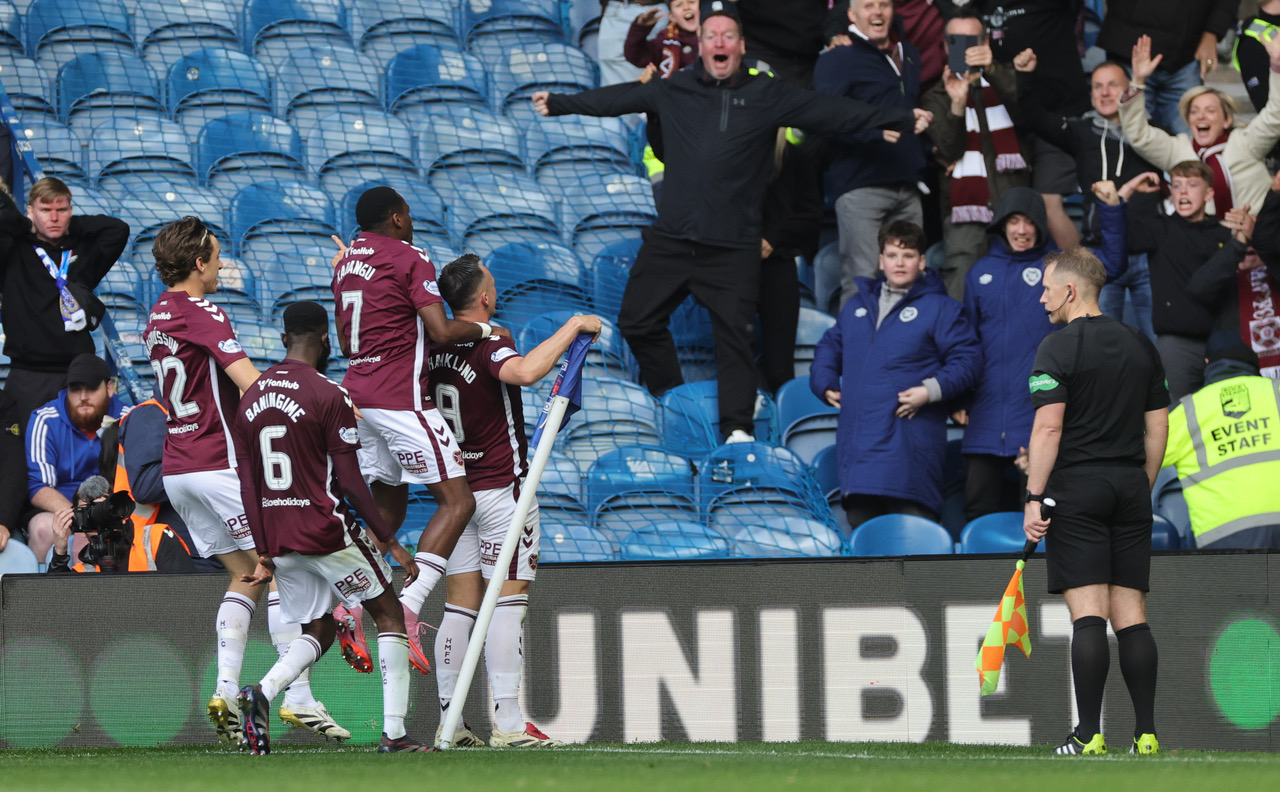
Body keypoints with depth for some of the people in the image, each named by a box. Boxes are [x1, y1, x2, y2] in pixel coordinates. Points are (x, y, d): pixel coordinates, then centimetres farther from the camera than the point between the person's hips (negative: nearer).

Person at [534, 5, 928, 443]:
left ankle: (737, 426, 2)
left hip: (732, 246, -3)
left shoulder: (766, 95, 2)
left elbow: (831, 112, -1)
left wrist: (899, 120, -8)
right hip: (670, 238, 3)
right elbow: (616, 99, 21)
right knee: (637, 320, 5)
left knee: (733, 333, -5)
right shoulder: (673, 91, 9)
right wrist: (558, 104, 26)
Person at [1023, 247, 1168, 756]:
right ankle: (1146, 732, 2)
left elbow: (1048, 428, -14)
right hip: (1130, 487, 5)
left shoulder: (1059, 347, -7)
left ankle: (1089, 734, -11)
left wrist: (1035, 498, -12)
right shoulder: (1142, 347, 11)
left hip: (1076, 490, -5)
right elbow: (1157, 428, 13)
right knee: (1131, 615, 6)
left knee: (1088, 614, -8)